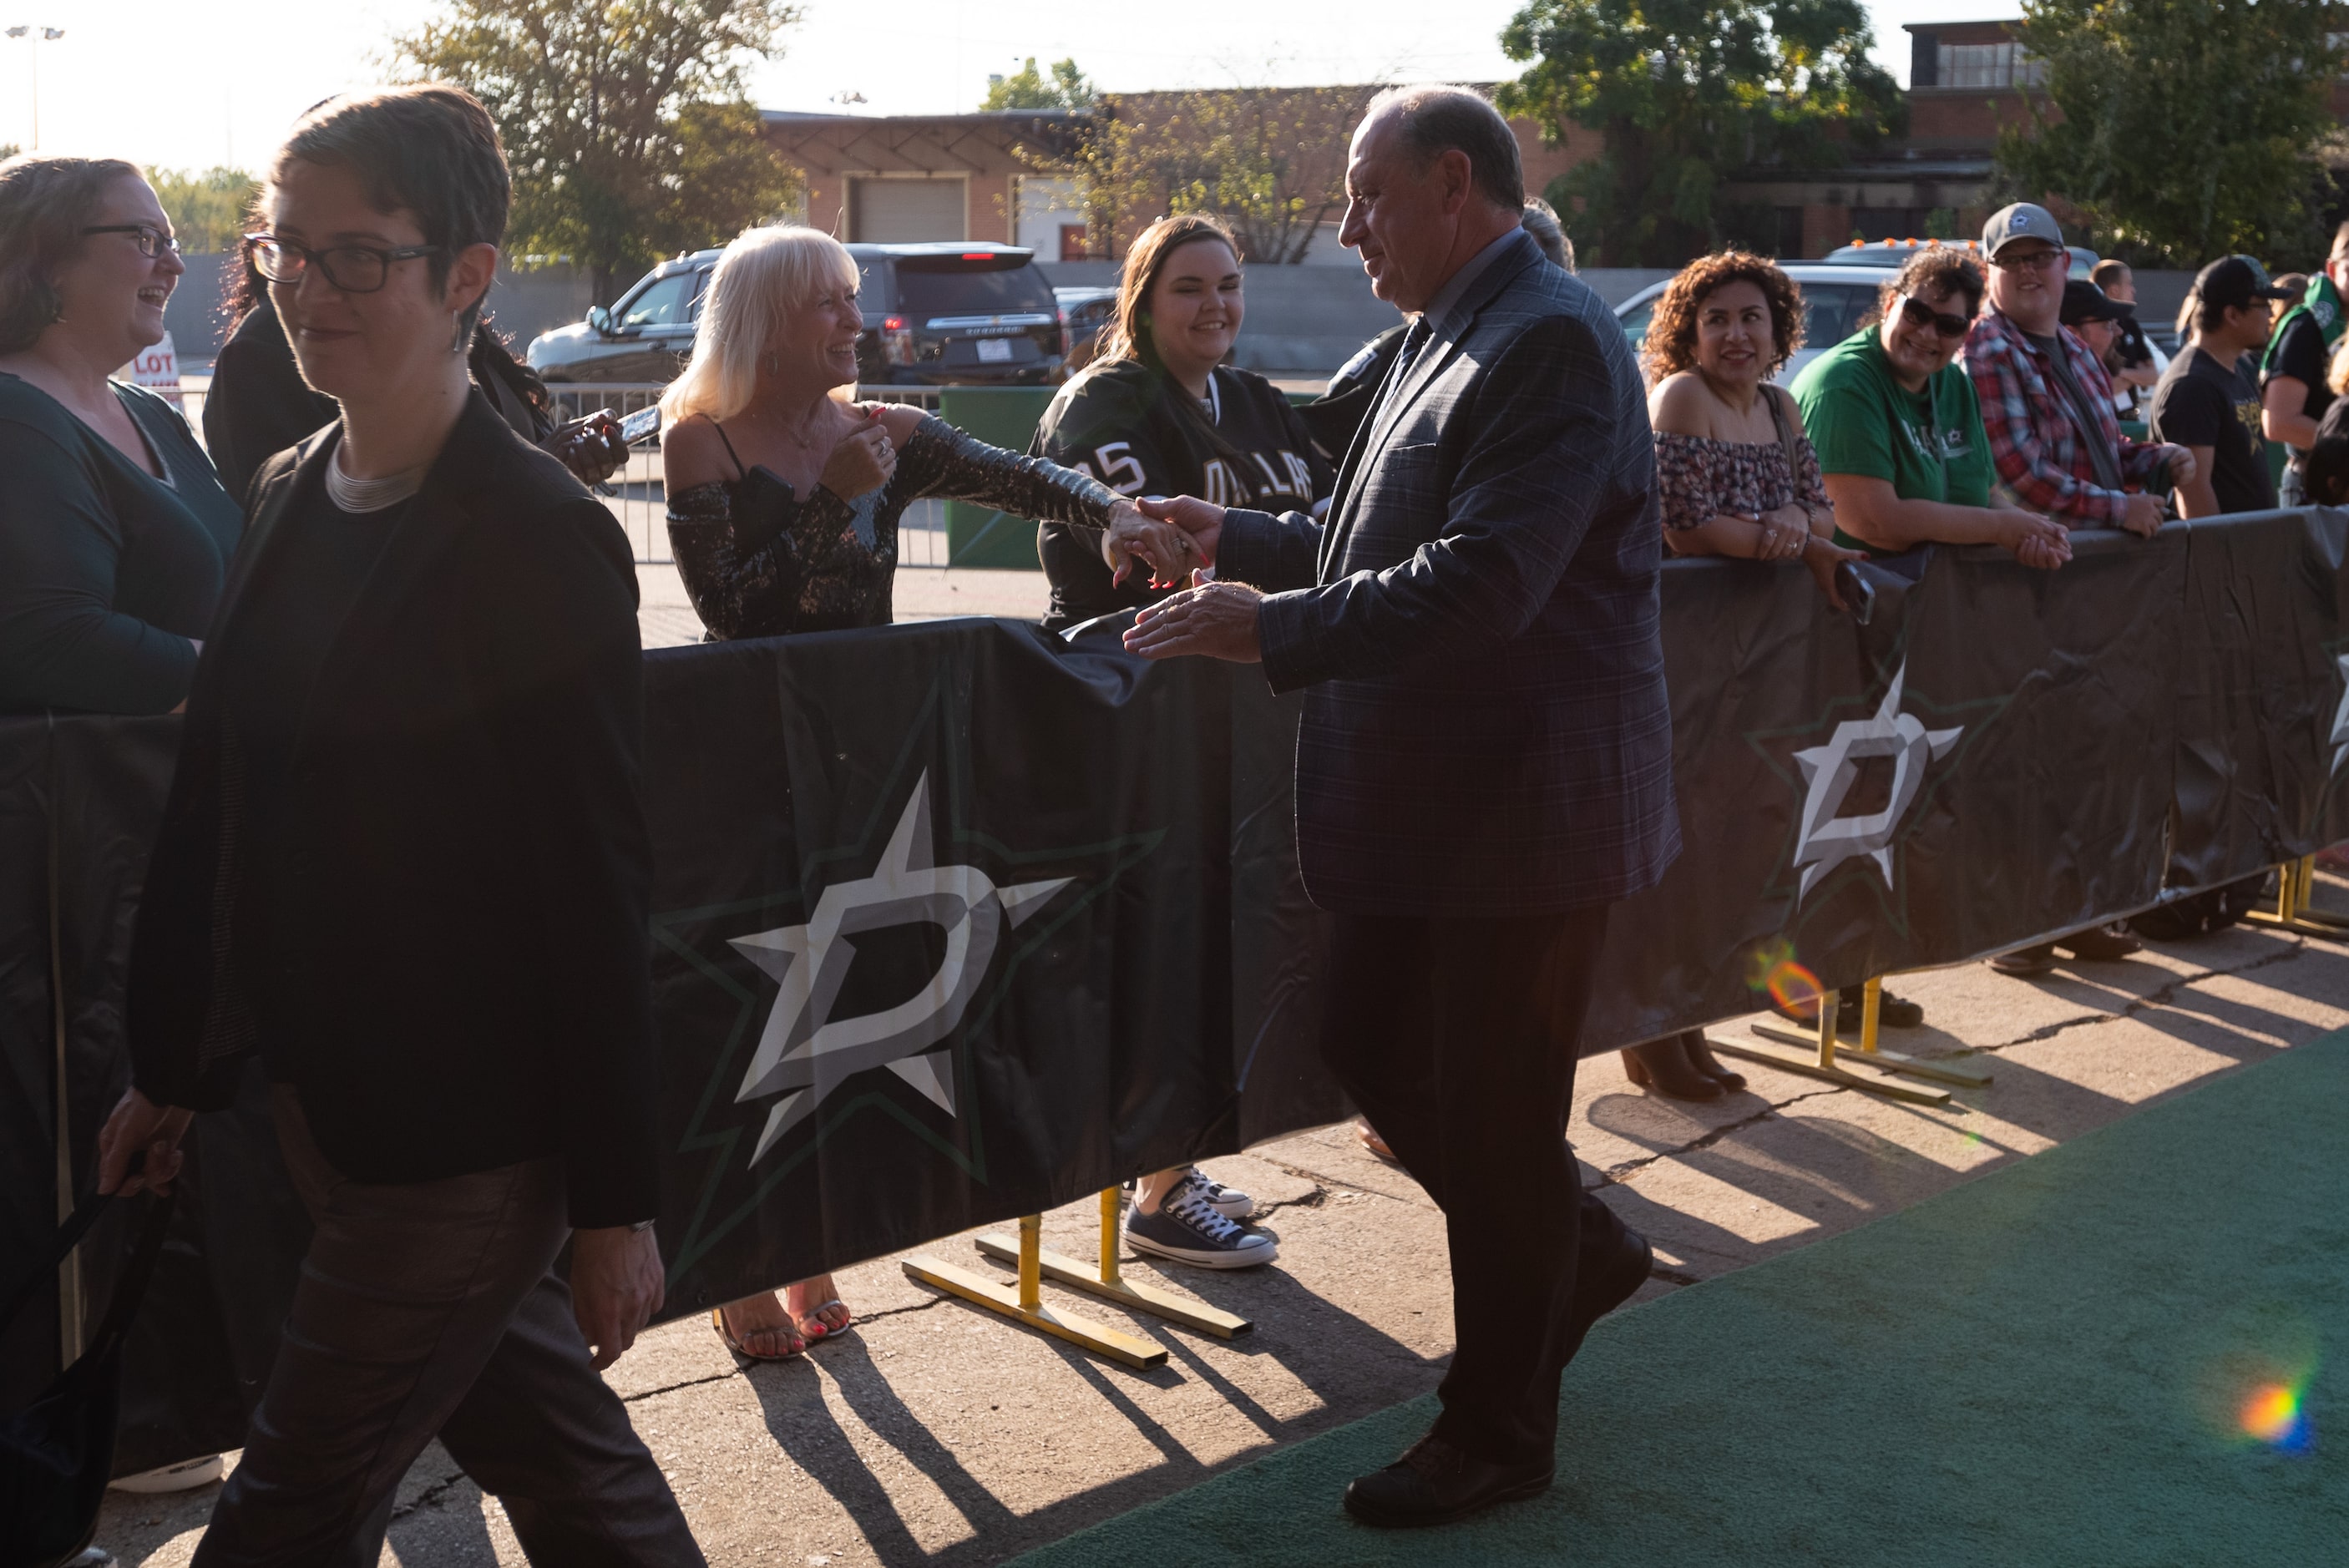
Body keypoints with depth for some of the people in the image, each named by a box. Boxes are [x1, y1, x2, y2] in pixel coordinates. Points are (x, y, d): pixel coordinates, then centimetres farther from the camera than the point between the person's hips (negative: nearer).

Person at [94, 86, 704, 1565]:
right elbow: (218, 797, 12)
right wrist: (174, 1068, 16)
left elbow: (596, 896, -17)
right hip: (327, 1096, 7)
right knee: (549, 1435, 20)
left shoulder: (544, 538, -16)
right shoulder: (291, 498, 7)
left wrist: (616, 1202, -15)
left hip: (472, 1136, -7)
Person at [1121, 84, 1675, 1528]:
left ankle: (1499, 1434, 22)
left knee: (1492, 1113, 3)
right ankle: (1578, 1250, 38)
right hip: (1430, 797, 10)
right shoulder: (1448, 338, 13)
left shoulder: (1551, 338, -19)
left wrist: (1274, 626, -28)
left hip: (1522, 799, -10)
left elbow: (1480, 582, -29)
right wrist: (1238, 539, 13)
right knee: (1374, 1051, 17)